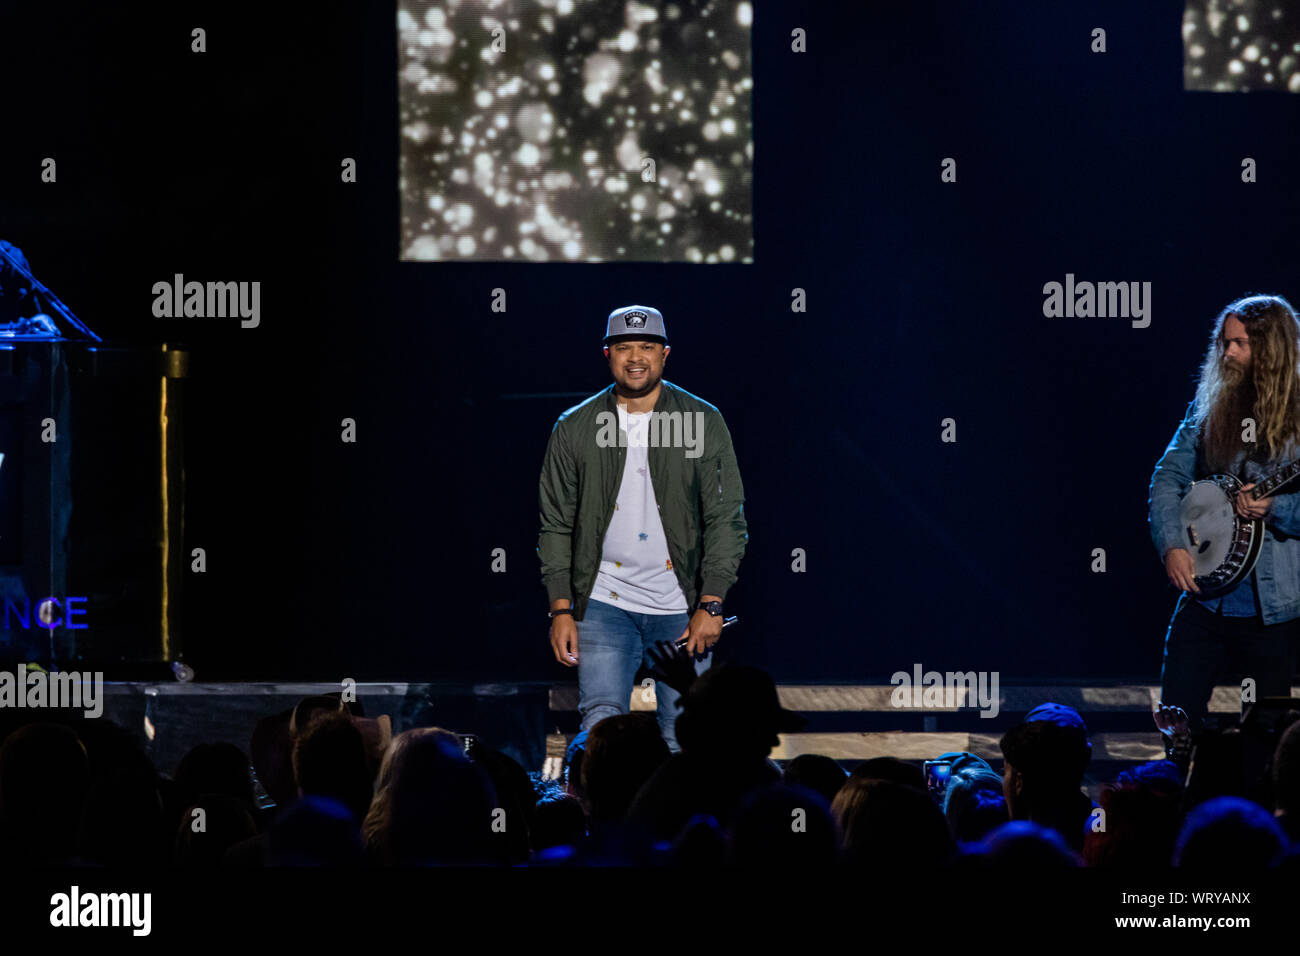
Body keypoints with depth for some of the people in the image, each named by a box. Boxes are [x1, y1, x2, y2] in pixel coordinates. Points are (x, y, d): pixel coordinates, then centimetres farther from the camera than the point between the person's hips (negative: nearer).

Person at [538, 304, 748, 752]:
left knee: (683, 740, 0)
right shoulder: (574, 429, 5)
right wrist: (561, 609, 0)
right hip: (604, 603, 0)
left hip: (682, 607, 0)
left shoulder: (704, 422, 2)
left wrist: (711, 605, -8)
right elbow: (555, 524, 8)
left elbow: (726, 519, 1)